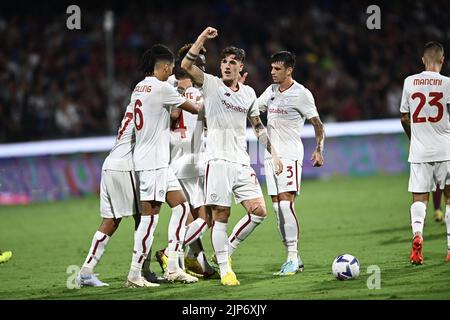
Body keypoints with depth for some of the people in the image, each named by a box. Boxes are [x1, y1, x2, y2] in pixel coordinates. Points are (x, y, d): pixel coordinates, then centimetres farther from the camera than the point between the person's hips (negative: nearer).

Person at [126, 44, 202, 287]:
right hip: (153, 160, -10)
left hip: (158, 162, 10)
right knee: (150, 215, -8)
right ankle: (134, 275, -7)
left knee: (181, 206, 10)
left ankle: (172, 267, 8)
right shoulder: (161, 87, -12)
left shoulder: (138, 89, 14)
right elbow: (192, 108, -1)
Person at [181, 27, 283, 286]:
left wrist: (273, 152, 18)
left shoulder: (248, 93, 14)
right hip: (218, 160, -5)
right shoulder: (211, 84, 0)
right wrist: (203, 38, -18)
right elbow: (186, 65, -14)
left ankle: (227, 250, 13)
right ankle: (225, 270, -1)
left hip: (242, 162, 5)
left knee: (259, 211, -4)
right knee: (221, 216, -6)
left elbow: (258, 126, 23)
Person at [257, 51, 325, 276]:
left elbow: (317, 124, -4)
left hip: (290, 154, -7)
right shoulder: (271, 91, 14)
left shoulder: (301, 94, -6)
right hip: (271, 155, 7)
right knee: (277, 207, 4)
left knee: (286, 203, -17)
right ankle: (294, 259, 10)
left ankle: (293, 258, -16)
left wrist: (319, 150, -16)